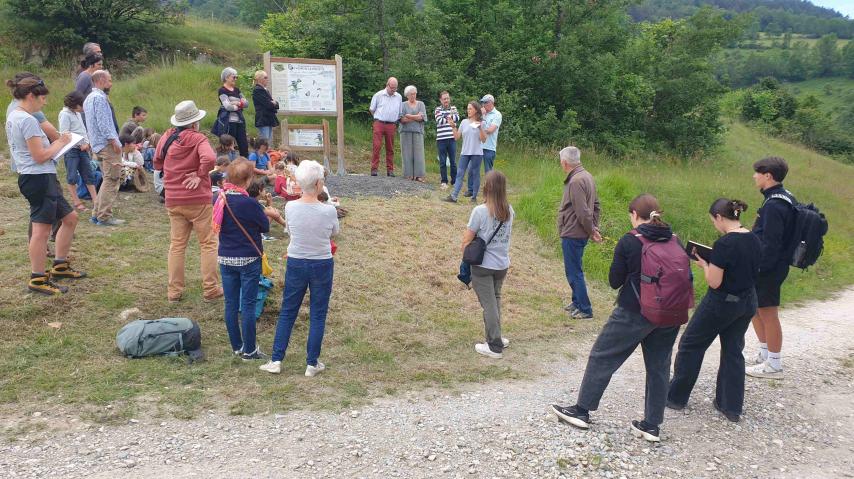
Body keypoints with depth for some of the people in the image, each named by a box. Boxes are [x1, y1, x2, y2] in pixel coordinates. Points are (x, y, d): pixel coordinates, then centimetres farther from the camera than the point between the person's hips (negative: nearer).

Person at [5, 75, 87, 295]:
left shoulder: (12, 117, 15)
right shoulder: (28, 120, -16)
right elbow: (40, 156, -18)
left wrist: (56, 143, 12)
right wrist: (61, 143, -4)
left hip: (32, 178, 11)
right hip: (39, 178, -11)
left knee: (70, 218, 18)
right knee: (42, 228, -6)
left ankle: (60, 266, 27)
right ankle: (37, 279, 0)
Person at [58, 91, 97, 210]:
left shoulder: (77, 113, 14)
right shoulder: (65, 114, -10)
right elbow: (64, 134, -15)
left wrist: (87, 143, 2)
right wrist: (80, 144, -15)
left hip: (82, 148, 8)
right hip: (71, 149, -8)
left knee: (88, 174, 7)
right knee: (72, 177, 0)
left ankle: (95, 199, 10)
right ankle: (76, 201, 6)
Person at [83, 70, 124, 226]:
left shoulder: (88, 99, 19)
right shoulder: (99, 97, -13)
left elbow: (88, 123, 22)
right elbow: (103, 122, -20)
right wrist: (113, 141, -20)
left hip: (98, 144, 10)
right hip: (107, 143, -10)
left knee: (108, 179, 17)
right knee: (112, 180, -8)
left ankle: (97, 213, 18)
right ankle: (104, 216, -7)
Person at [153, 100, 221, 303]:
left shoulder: (167, 137, 6)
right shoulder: (197, 138, -12)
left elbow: (157, 163, 18)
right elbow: (209, 158, -30)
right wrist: (201, 176, -16)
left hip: (173, 200, 5)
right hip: (197, 200, -5)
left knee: (177, 245, 13)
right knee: (208, 244, 6)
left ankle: (174, 291, 16)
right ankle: (211, 289, 8)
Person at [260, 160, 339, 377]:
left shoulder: (290, 207, -11)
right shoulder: (328, 211, -18)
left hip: (296, 264, 2)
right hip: (322, 265, -2)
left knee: (287, 312, 16)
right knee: (317, 316, 11)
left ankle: (276, 360, 18)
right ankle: (312, 364, 18)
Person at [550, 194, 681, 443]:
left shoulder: (628, 241, -11)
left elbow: (614, 281, -7)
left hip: (634, 313, -5)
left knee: (602, 357, 8)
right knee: (658, 367, 14)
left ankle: (582, 410, 16)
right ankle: (652, 425, 18)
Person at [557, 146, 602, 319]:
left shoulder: (576, 181, -22)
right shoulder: (587, 176, 10)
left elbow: (583, 212, -24)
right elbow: (595, 204, 15)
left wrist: (592, 231, -12)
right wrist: (594, 228, 13)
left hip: (572, 235, -10)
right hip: (578, 233, 10)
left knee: (574, 272, 0)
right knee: (574, 270, 21)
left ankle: (585, 310, 7)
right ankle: (577, 302, 33)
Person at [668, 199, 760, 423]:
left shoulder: (724, 244, -23)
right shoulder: (754, 240, 0)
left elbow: (714, 282, -21)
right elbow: (753, 270, 13)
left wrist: (704, 264, -4)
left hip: (721, 304, -7)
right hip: (747, 303, 7)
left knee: (691, 345, 10)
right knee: (733, 351, 17)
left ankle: (676, 397, 20)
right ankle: (731, 406, 20)